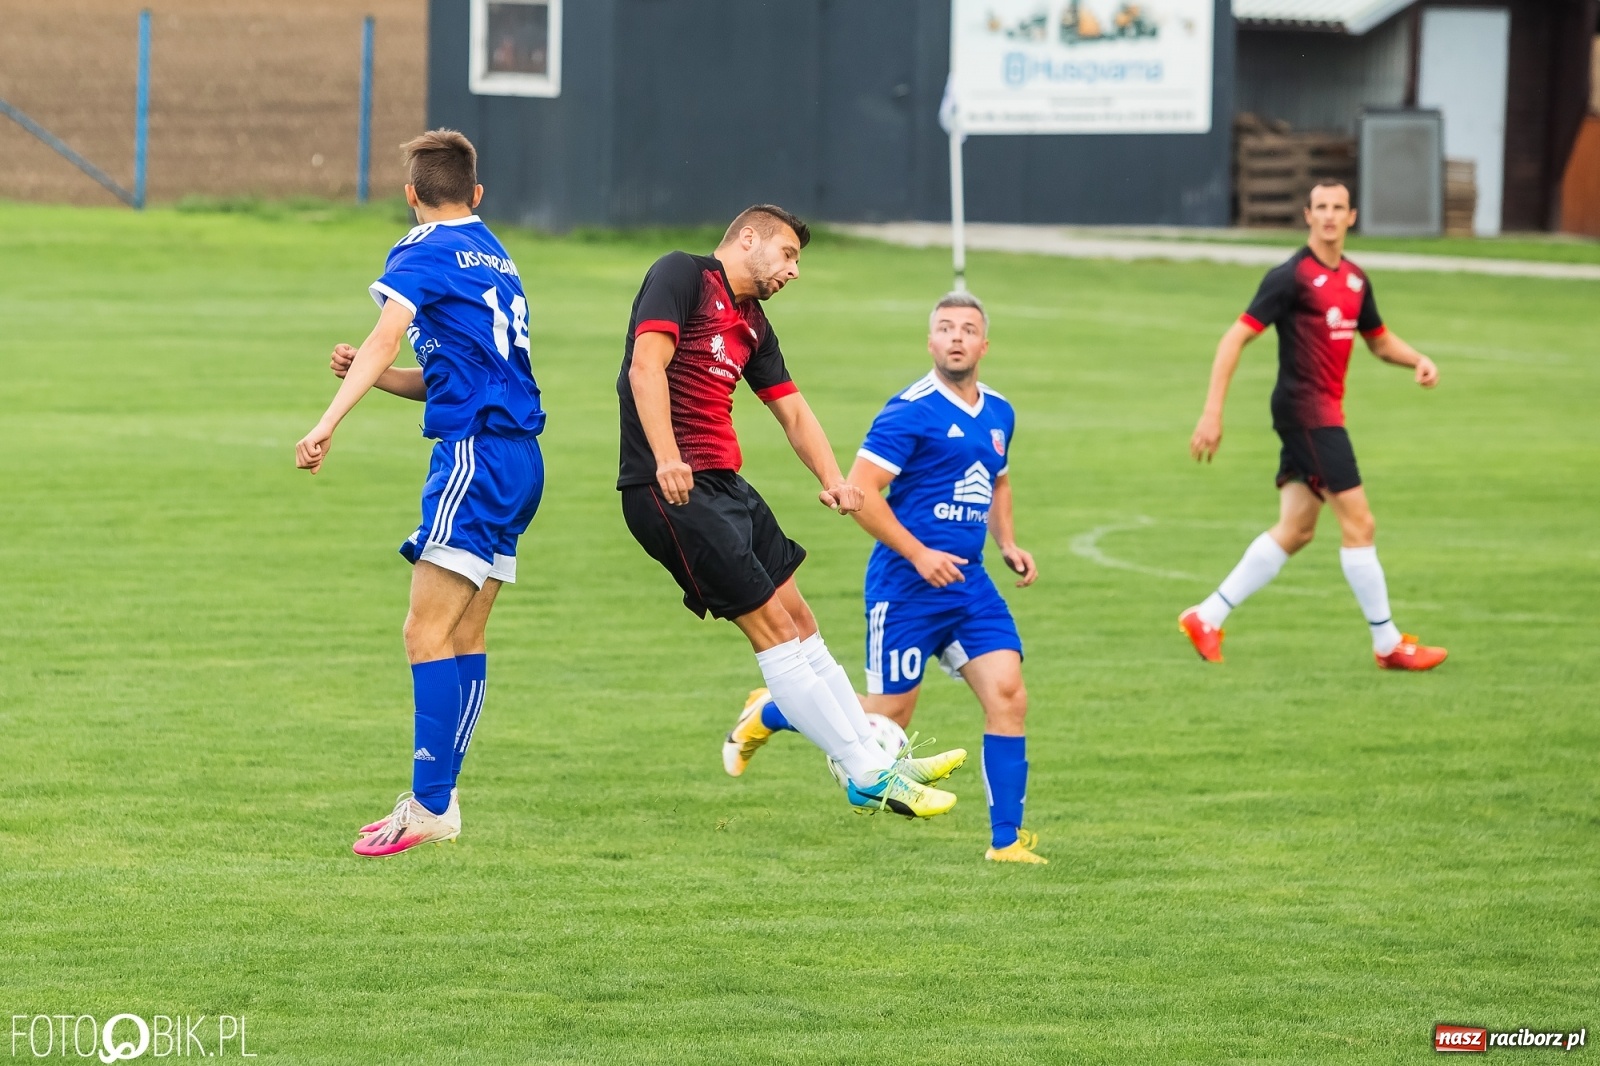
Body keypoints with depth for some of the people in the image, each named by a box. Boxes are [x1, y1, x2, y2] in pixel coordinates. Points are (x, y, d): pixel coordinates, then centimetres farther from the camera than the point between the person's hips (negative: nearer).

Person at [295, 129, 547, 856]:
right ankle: (439, 799, 14)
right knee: (463, 637, 12)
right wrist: (369, 373, 15)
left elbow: (387, 336, -21)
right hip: (519, 455, 9)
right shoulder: (493, 259, 21)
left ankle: (428, 807, -17)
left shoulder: (424, 252, -4)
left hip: (475, 455, -9)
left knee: (426, 634, -11)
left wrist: (328, 425, -29)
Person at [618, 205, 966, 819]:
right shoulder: (681, 275, -6)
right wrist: (666, 459, -30)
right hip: (672, 490, -9)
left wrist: (833, 479, 3)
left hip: (723, 485, 9)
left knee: (799, 621, 12)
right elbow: (647, 364, -18)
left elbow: (792, 411, 22)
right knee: (773, 627, -8)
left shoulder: (751, 324, 19)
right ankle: (869, 778, -5)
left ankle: (876, 760, 20)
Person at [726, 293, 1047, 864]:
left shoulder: (998, 413, 11)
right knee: (885, 720, 1)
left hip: (969, 583, 6)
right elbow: (860, 490, -17)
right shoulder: (911, 411, -13)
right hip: (906, 585, -6)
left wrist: (1007, 544, 13)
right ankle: (769, 713, 26)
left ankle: (1006, 838, -4)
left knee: (1007, 694, -9)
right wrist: (920, 555, -19)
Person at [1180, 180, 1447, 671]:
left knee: (1295, 530, 10)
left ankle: (1206, 617, 15)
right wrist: (1213, 412, -20)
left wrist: (1418, 360, 5)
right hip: (1304, 408, -9)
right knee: (1358, 523, -7)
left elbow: (1380, 340, 27)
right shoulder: (1292, 276, -12)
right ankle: (1388, 644, 0)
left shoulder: (1354, 279, 12)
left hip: (1325, 414, 9)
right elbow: (1235, 339, -14)